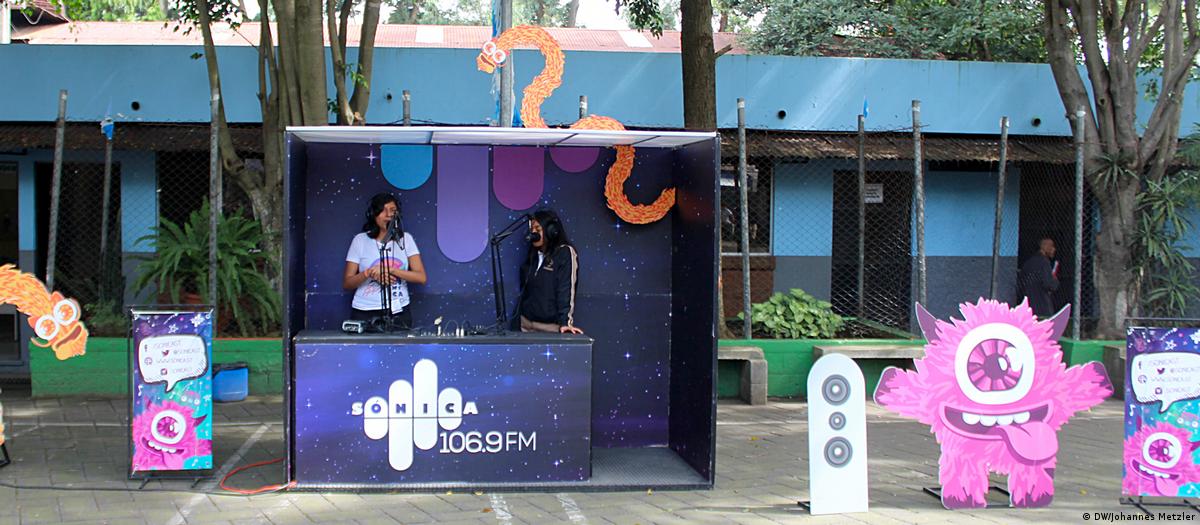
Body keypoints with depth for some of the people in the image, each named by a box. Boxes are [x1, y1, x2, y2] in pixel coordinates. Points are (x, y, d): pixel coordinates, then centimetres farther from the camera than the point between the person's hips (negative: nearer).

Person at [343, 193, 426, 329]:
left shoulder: (405, 239, 6)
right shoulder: (360, 240, 3)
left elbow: (421, 277, -4)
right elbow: (347, 283, 3)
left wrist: (389, 270, -15)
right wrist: (368, 273, -16)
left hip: (398, 313, 1)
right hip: (365, 313, -1)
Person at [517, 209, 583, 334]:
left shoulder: (565, 253, -6)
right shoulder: (532, 256, 13)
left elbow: (566, 290, -13)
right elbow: (524, 290, 15)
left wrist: (566, 322, -21)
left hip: (552, 326, -5)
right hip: (527, 325, 5)